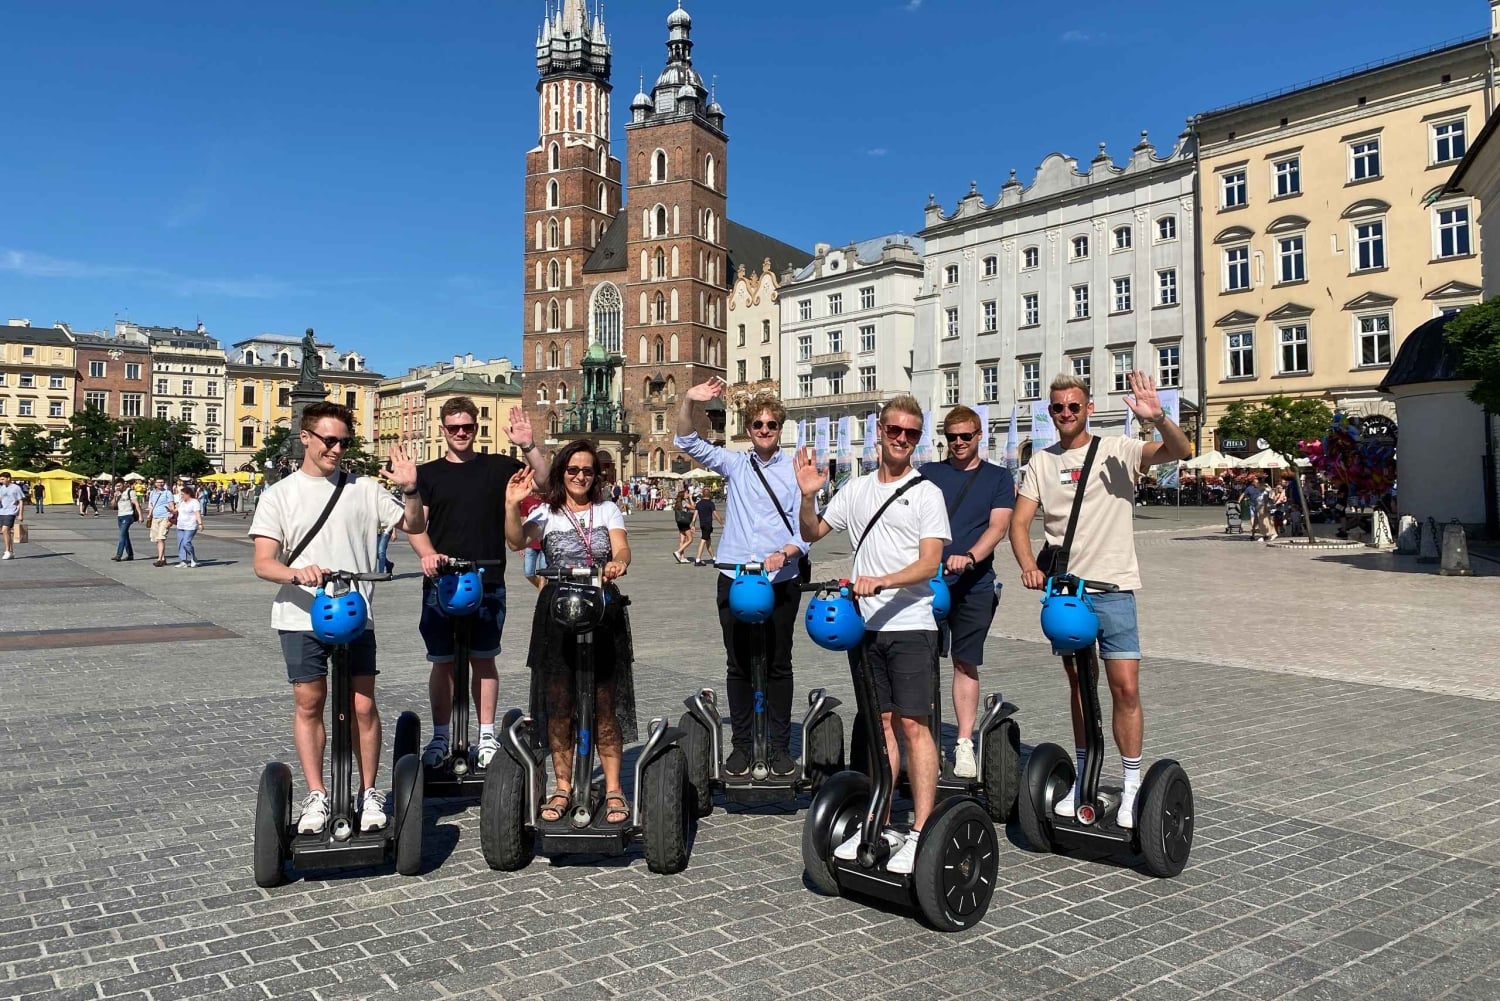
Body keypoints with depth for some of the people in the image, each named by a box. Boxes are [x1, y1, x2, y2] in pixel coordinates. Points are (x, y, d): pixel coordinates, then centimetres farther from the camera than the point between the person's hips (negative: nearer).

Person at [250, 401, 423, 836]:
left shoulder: (363, 488, 5)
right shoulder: (279, 495, 2)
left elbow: (413, 525, 7)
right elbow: (263, 563, -5)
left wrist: (410, 490, -12)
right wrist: (297, 574, -26)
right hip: (301, 617, 0)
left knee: (363, 705, 1)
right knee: (309, 703, 6)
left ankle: (369, 792, 16)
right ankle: (316, 796, 18)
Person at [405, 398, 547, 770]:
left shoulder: (497, 467, 6)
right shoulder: (428, 473, 8)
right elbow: (414, 523, 0)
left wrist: (529, 448, -14)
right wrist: (427, 554, -18)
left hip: (488, 582, 0)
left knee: (483, 659, 7)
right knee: (442, 661, 5)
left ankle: (487, 736, 16)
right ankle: (441, 736, 16)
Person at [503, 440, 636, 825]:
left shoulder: (608, 509, 10)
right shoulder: (546, 512, 5)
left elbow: (622, 549, -6)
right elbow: (517, 541, -13)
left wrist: (617, 563, -29)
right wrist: (511, 505, -29)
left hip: (604, 610, 0)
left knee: (605, 702, -1)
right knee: (558, 703, 3)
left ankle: (613, 789, 8)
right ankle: (562, 787, 16)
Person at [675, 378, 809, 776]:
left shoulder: (796, 471, 3)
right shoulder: (734, 464, 9)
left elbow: (806, 527, -1)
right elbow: (688, 442, 2)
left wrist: (784, 554, -20)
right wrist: (689, 401, -15)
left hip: (781, 581, -1)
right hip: (735, 579, 1)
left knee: (778, 665, 7)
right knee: (738, 665, 7)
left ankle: (779, 747, 17)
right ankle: (741, 745, 17)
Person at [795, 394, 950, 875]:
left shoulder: (926, 493, -2)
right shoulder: (856, 490, 12)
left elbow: (930, 563, -11)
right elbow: (812, 533, 17)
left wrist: (879, 581, -25)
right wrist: (807, 496, -2)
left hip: (910, 624, -5)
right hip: (865, 625, 5)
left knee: (912, 724, -7)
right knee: (881, 724, 11)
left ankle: (920, 833, -2)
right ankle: (879, 826, 19)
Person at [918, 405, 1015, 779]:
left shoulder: (998, 478, 8)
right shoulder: (929, 474, 11)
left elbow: (999, 526, -3)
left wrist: (970, 556, -21)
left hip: (974, 584, 0)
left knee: (966, 663, 5)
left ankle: (965, 743, 10)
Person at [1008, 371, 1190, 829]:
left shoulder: (1117, 450, -2)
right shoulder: (1042, 461, 6)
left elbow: (1180, 451, -15)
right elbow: (1019, 521, 2)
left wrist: (1158, 418, -34)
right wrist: (1029, 566, -15)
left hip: (1112, 587, -3)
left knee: (1126, 687, -6)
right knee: (1080, 685, 13)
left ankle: (1132, 787, 8)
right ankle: (1083, 778, 25)